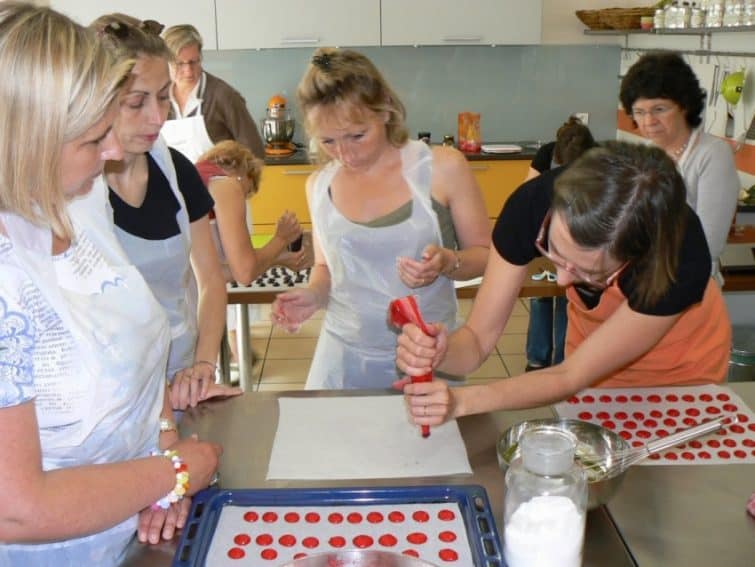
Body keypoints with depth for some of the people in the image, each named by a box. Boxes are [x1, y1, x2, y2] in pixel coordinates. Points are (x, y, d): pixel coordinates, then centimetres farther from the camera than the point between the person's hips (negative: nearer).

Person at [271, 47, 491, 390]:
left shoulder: (442, 168, -9)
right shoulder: (319, 185, 1)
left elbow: (484, 255, 0)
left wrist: (448, 262, -20)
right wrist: (314, 295, -6)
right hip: (344, 359, 2)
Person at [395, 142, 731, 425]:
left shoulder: (682, 255, -39)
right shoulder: (534, 203, -33)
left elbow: (571, 376, -33)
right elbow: (478, 337, -25)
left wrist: (461, 401, -46)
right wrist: (440, 353, -48)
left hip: (678, 376, -1)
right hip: (591, 364, 2)